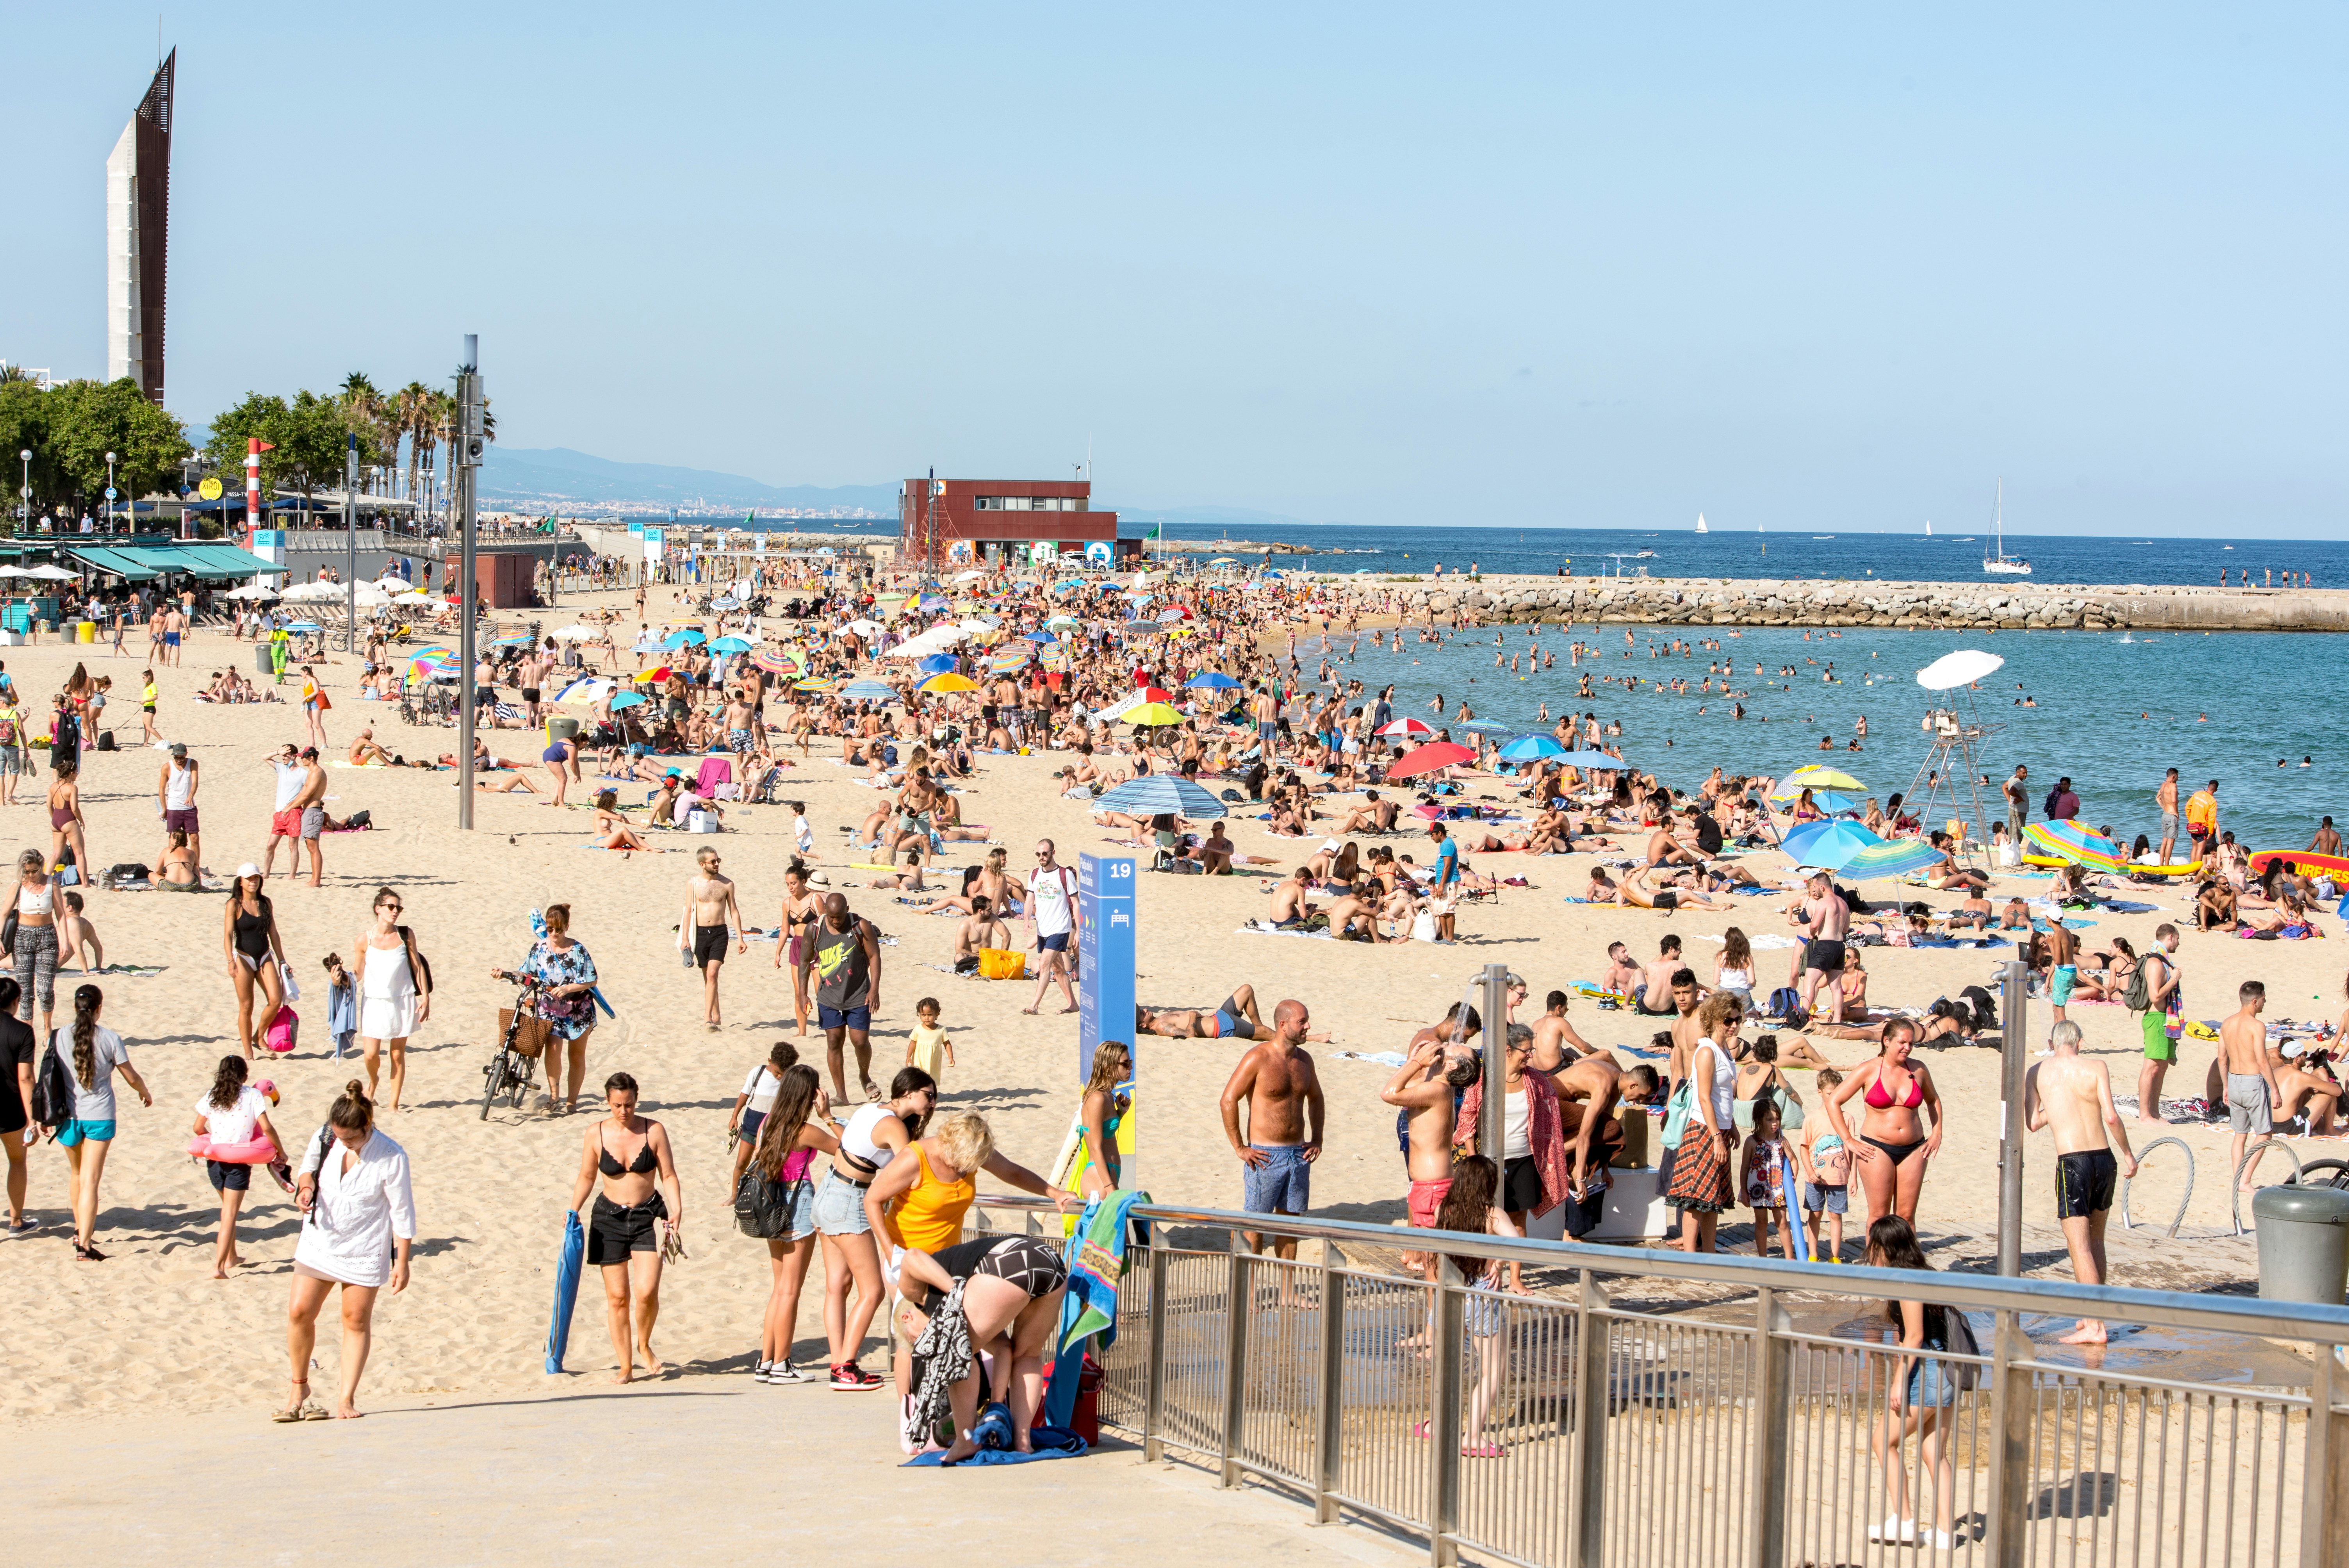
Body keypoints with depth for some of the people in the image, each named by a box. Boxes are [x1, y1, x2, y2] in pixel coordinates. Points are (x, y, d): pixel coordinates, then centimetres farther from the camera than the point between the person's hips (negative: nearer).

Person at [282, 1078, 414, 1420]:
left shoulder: (391, 1157, -18)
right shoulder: (324, 1138, -7)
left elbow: (402, 1212, -10)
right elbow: (309, 1164, 14)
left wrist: (402, 1263, -9)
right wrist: (306, 1184, -10)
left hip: (364, 1251, -3)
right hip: (319, 1241, 3)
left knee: (357, 1320, 2)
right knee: (299, 1312, -3)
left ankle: (347, 1399, 12)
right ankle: (299, 1388, 16)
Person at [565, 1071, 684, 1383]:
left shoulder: (654, 1131, -4)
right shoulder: (596, 1135, -1)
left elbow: (669, 1176, 0)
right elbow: (586, 1177, 9)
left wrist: (676, 1210, -14)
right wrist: (573, 1211, -3)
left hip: (649, 1217, -1)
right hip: (609, 1218, 1)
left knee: (647, 1291, -15)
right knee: (617, 1296, 2)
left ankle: (644, 1345, 13)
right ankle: (626, 1366, 11)